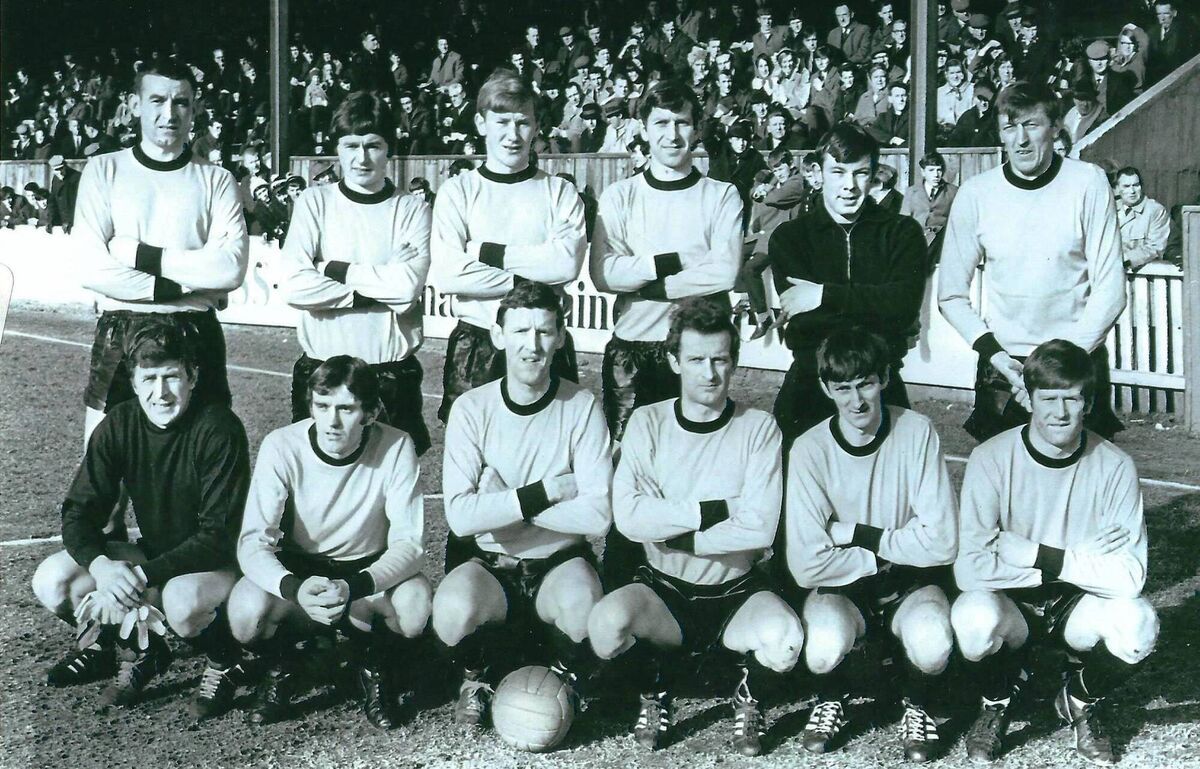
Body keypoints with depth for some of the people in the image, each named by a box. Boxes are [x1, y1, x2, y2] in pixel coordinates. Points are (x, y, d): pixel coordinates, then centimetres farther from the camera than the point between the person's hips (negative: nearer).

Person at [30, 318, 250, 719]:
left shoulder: (219, 428, -22)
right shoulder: (119, 425, -6)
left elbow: (220, 535, -25)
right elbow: (78, 512, -7)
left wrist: (142, 577, -33)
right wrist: (100, 564, -29)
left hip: (218, 562, -5)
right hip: (154, 553, 5)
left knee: (182, 600, -38)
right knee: (52, 580, -15)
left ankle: (222, 661, -5)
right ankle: (138, 651, 6)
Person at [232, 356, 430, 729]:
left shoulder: (396, 447, -19)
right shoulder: (282, 446, -19)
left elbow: (408, 544, -21)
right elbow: (253, 543, -22)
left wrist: (354, 587, -40)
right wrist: (294, 589, -44)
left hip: (368, 569, 0)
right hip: (297, 569, 0)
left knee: (415, 602, -33)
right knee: (246, 611, -31)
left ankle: (372, 665, 1)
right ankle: (285, 664, 4)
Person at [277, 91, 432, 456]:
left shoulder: (413, 209, 2)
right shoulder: (315, 201, 3)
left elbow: (409, 284, -13)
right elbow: (293, 284, -10)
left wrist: (333, 270, -8)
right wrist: (381, 284, -10)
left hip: (393, 375, -1)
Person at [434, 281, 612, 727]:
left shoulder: (582, 408, -8)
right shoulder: (472, 409, -7)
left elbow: (597, 516, -17)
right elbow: (461, 516, -17)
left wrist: (503, 502, -17)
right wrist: (545, 493, -20)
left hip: (558, 561, 0)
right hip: (486, 561, 1)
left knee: (584, 608, -34)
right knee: (453, 611, -32)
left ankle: (568, 675, 3)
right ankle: (477, 676, 4)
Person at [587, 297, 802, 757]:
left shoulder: (758, 428, -4)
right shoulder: (648, 423, -1)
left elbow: (758, 528, -16)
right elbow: (628, 516, -15)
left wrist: (670, 532, -14)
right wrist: (716, 510, -17)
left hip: (736, 591, -1)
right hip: (663, 589, 1)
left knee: (783, 639, -33)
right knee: (606, 624, -31)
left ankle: (748, 697, 6)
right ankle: (655, 694, 5)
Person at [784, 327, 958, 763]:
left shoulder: (917, 432, -12)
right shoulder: (810, 449, -14)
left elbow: (941, 542, -17)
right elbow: (808, 564, -18)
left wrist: (859, 535, -14)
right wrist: (886, 557, -12)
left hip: (911, 583, 0)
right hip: (841, 587, 0)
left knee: (932, 644, -32)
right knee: (826, 647, -33)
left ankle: (918, 705, 4)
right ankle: (831, 701, 5)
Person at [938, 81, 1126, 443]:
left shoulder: (1088, 183, -5)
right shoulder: (976, 193, -2)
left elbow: (1110, 289, -5)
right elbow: (951, 295, 3)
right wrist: (993, 353, -9)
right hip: (1001, 368, 1)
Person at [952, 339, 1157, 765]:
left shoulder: (1115, 466, -12)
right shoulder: (992, 459, -16)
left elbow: (1129, 578, -19)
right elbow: (970, 568, -26)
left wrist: (1040, 556, -22)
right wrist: (1079, 560, -21)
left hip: (1077, 609, 2)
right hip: (1010, 605, -1)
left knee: (1137, 622, -30)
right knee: (973, 616, -35)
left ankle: (1078, 702, 5)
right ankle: (996, 703, 2)